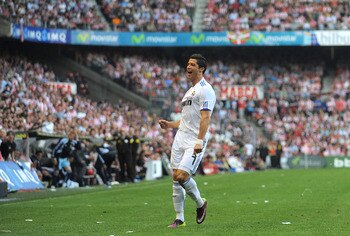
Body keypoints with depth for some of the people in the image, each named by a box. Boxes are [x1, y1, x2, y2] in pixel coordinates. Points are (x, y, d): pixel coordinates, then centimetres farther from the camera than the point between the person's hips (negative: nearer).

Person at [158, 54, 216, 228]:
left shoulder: (205, 89, -6)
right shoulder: (190, 91, 23)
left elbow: (205, 117, -17)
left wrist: (199, 141, -26)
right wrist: (169, 125, 17)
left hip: (194, 142, -9)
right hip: (180, 138, 9)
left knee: (181, 176, -19)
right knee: (176, 178, 3)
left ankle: (200, 203, 6)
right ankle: (179, 219, 10)